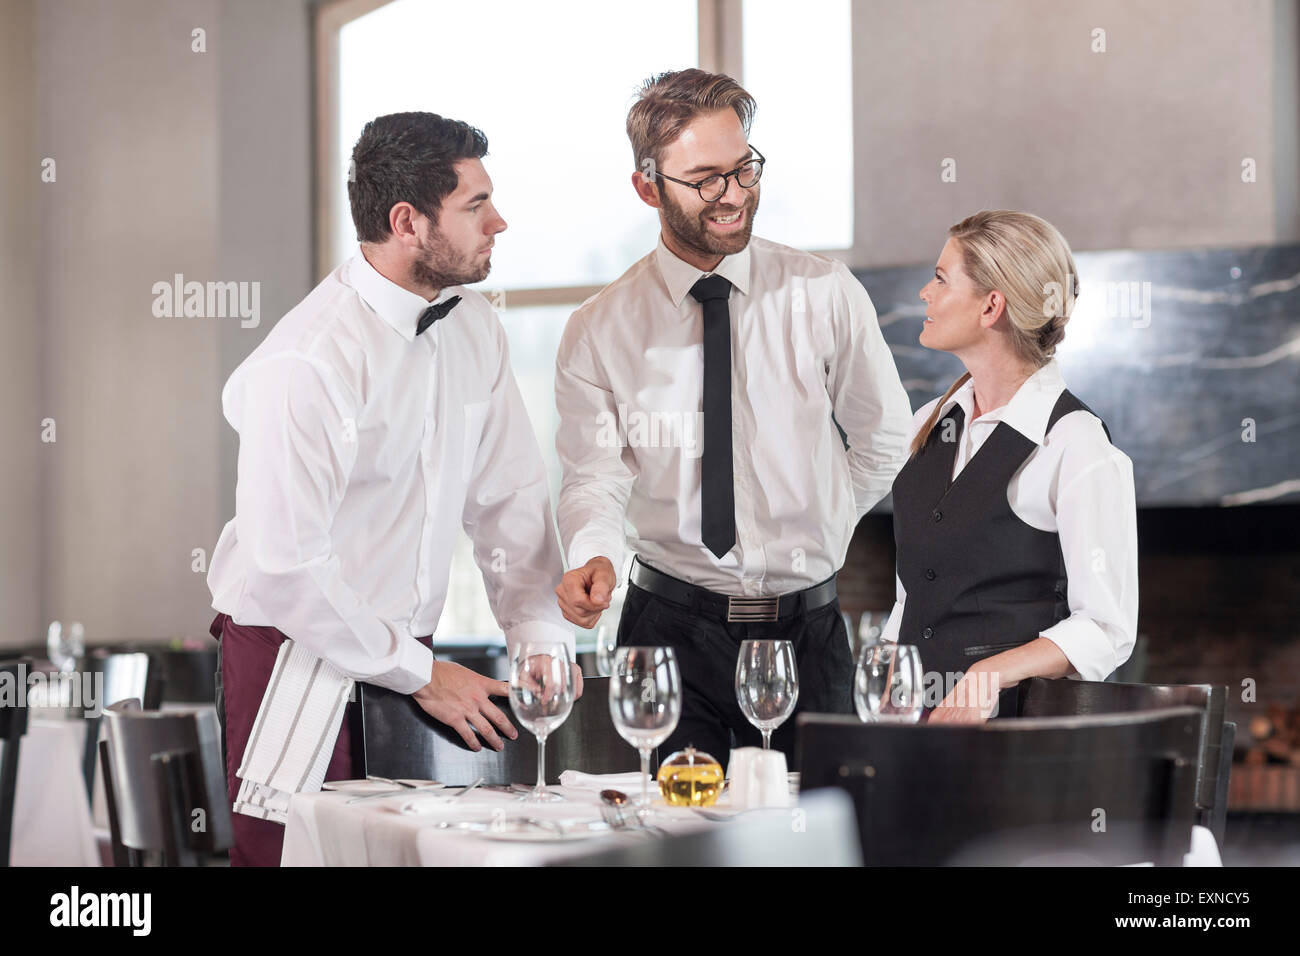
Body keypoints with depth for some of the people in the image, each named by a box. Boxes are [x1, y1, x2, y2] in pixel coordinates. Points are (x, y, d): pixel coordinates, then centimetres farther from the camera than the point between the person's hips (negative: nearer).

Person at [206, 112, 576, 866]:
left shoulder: (474, 329, 3)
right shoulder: (305, 364, -21)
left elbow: (510, 495, 8)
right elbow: (285, 568, -22)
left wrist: (539, 633, -4)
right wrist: (420, 674, -15)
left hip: (407, 653, 7)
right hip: (294, 654, -7)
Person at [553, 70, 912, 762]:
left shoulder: (825, 295, 0)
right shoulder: (600, 330, -1)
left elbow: (883, 438, 11)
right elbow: (594, 477, -7)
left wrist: (813, 537, 8)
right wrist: (595, 556, -27)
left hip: (808, 633, 1)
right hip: (671, 632, -1)